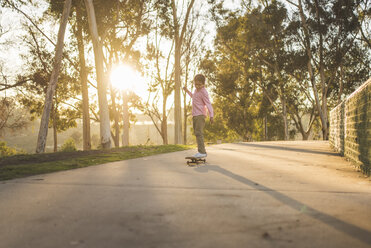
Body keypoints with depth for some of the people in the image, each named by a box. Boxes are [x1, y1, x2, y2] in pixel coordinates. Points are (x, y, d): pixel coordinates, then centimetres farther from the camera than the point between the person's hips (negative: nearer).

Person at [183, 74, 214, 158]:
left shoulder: (203, 92, -12)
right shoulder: (196, 90, 17)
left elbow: (208, 104, -19)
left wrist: (211, 116, -28)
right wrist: (187, 91, 43)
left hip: (200, 115, -10)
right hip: (195, 115, 10)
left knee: (199, 133, -17)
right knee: (197, 133, 9)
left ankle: (202, 152, -21)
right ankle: (202, 151, 13)